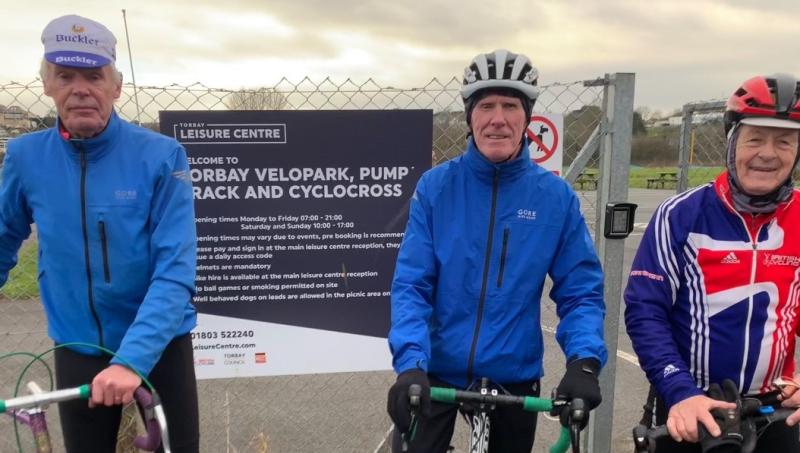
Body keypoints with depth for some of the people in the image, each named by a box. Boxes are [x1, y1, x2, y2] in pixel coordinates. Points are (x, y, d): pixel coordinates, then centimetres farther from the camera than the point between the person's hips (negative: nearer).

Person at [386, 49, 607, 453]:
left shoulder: (556, 196, -6)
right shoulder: (435, 187, -8)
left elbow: (580, 291, -5)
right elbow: (410, 285, -12)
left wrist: (584, 361, -21)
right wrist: (410, 362, -25)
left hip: (514, 377, 2)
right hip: (436, 372, -1)